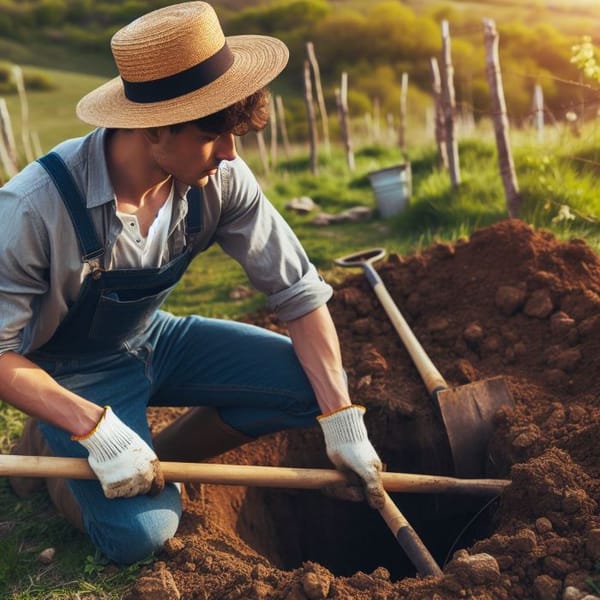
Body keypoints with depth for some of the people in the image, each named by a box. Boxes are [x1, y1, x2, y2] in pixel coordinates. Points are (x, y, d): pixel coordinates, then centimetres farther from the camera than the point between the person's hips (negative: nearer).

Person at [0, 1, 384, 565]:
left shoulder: (220, 179, -19)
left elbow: (298, 291, -12)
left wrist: (342, 419, -16)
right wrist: (96, 429, -33)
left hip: (153, 341, 5)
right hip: (71, 373, -4)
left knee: (307, 385, -12)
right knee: (139, 531, -24)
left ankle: (155, 463, 4)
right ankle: (53, 455, 9)